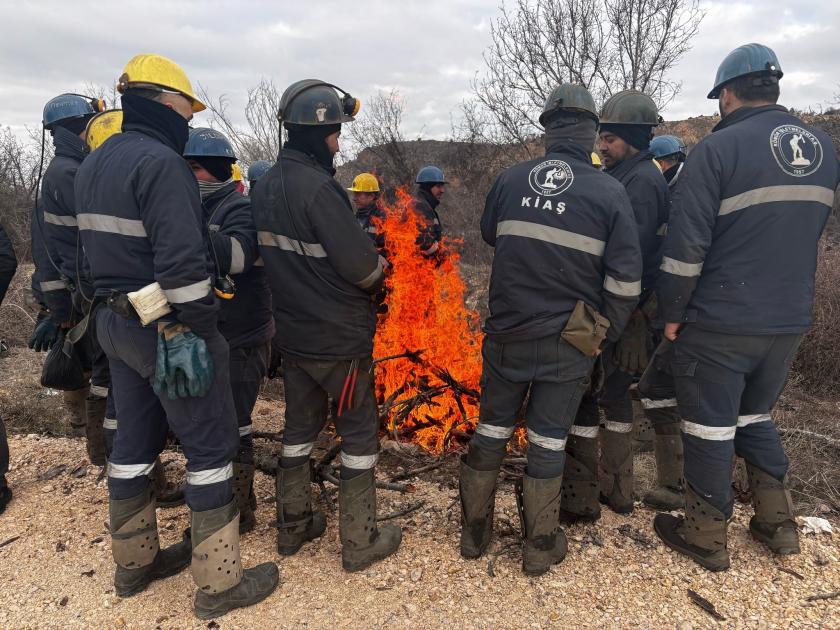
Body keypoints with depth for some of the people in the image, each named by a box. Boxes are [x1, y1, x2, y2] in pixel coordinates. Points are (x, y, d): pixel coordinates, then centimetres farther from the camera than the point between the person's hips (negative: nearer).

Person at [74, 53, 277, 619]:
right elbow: (183, 260, -24)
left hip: (117, 321, 9)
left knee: (135, 440, 19)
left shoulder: (94, 165, 13)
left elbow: (106, 245, 17)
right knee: (210, 445, 1)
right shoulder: (160, 162, -17)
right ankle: (220, 583, 12)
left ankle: (135, 562, 35)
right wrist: (199, 332, -21)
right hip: (167, 328, -9)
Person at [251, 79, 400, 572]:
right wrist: (378, 272, -2)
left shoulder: (266, 186, 5)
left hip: (294, 332, 8)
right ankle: (361, 542, 19)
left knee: (300, 427, 19)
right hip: (341, 336, -8)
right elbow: (361, 264, -22)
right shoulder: (319, 188, -21)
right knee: (359, 435, 7)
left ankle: (293, 527, 33)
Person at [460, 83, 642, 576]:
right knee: (548, 441, 10)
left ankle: (475, 530, 29)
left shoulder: (511, 180, -2)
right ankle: (541, 545, 25)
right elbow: (625, 280, -9)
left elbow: (489, 234, 17)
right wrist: (605, 333, 4)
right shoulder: (610, 193, -9)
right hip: (568, 342, -2)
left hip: (507, 334, 2)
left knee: (491, 431, 16)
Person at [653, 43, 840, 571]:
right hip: (790, 319, 7)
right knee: (756, 417, 24)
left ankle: (707, 537, 20)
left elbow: (687, 244, -17)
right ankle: (778, 522, 30)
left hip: (720, 322, -6)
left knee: (709, 429, 7)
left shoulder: (719, 148, -13)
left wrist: (673, 312, -7)